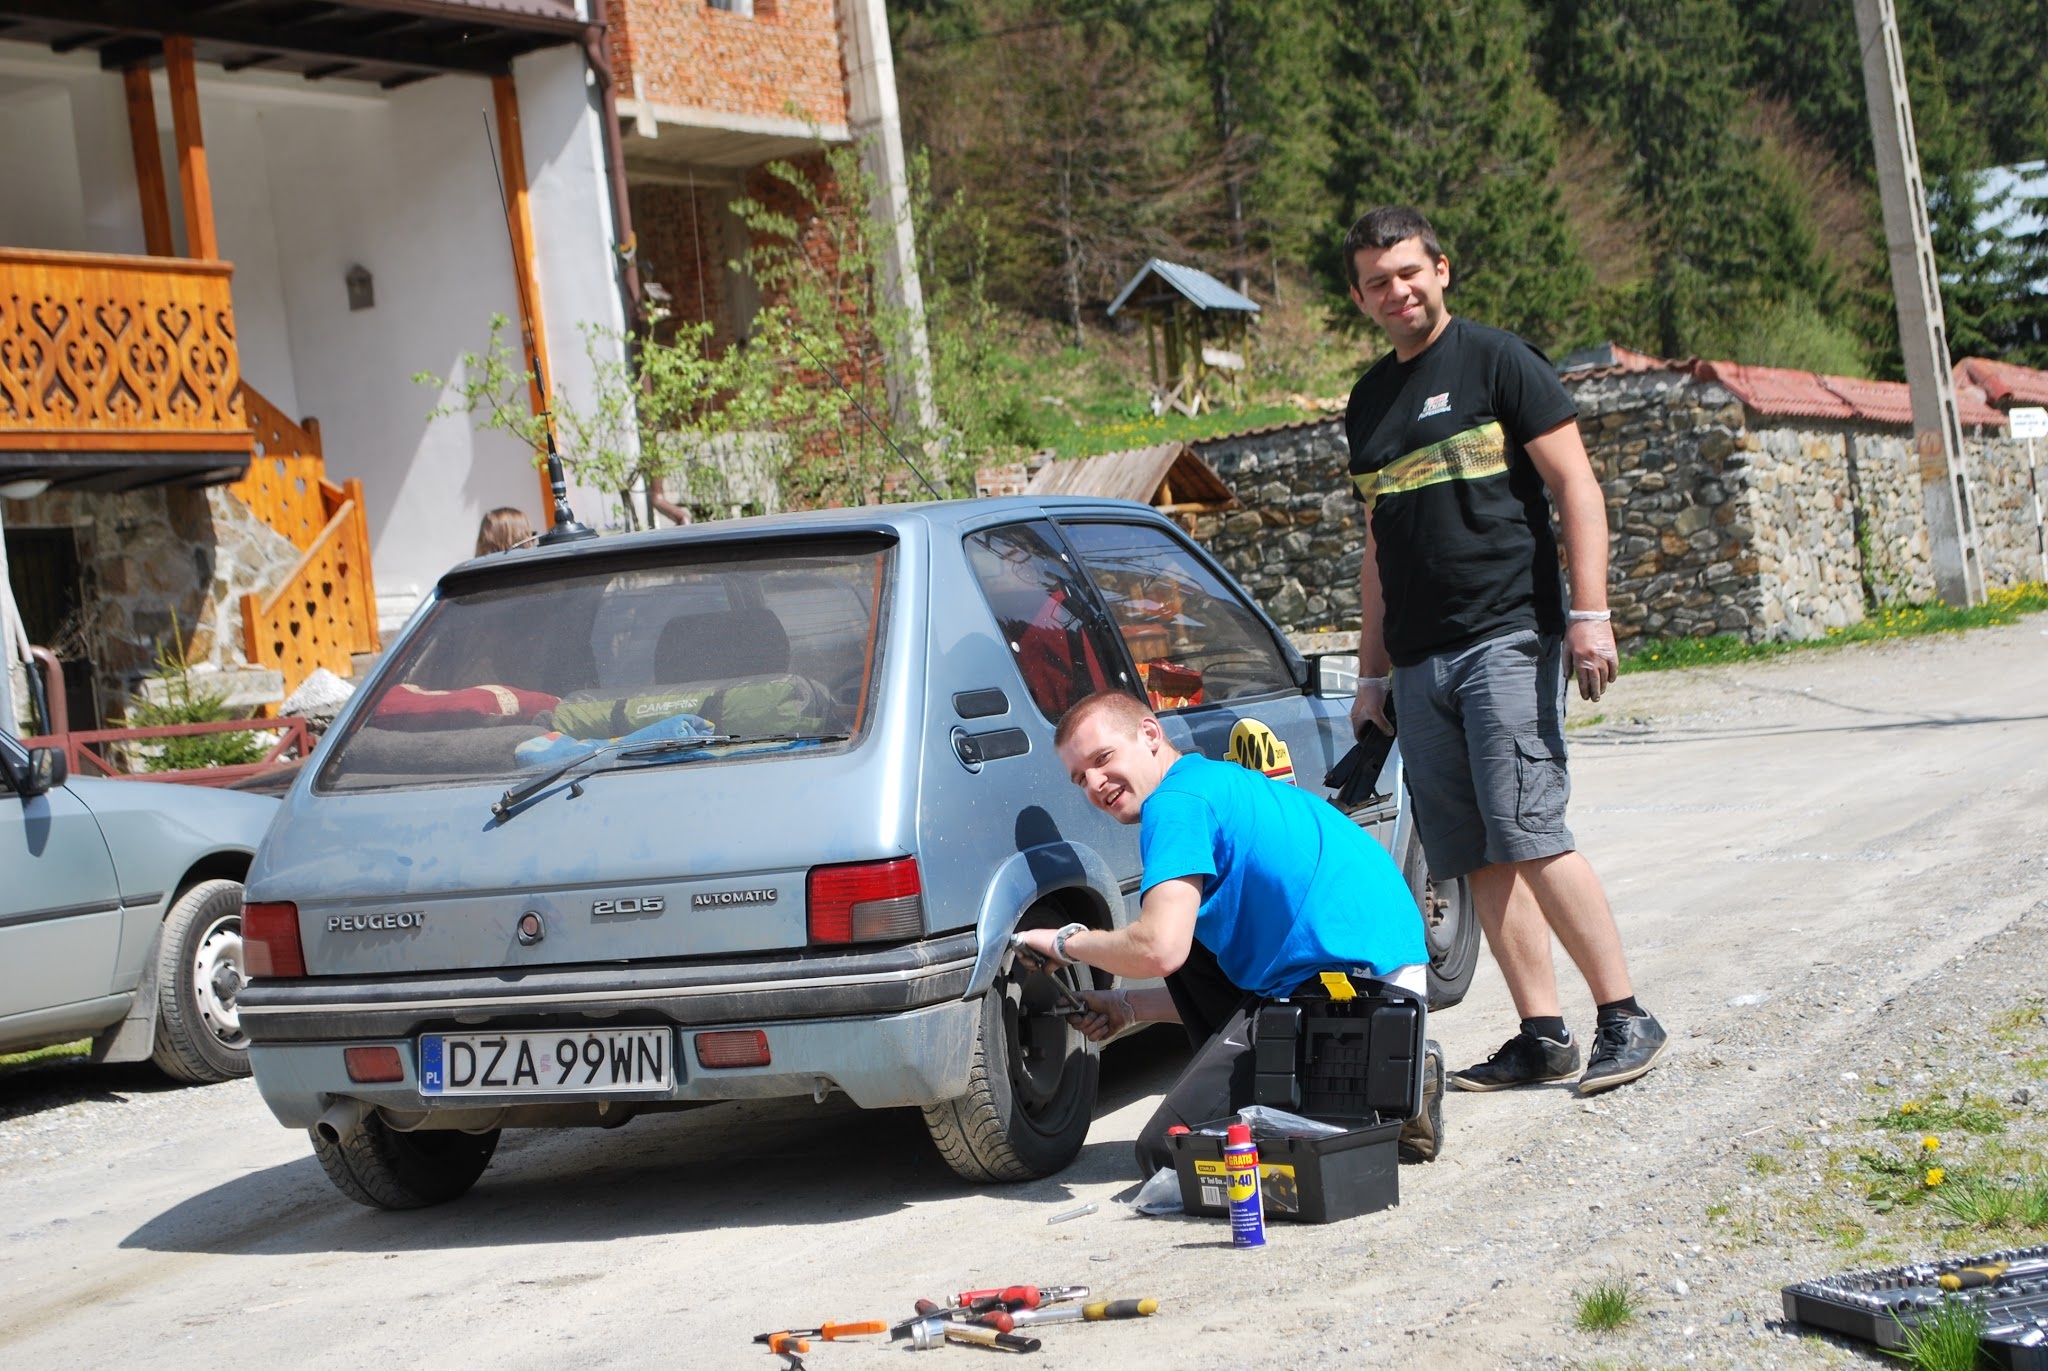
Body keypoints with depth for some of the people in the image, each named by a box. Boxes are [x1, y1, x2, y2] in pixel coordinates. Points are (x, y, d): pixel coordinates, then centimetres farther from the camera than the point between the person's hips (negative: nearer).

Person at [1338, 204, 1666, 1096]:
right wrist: (1372, 672, 20)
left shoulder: (1495, 362, 1)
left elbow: (1574, 486, -4)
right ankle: (1541, 1037, 6)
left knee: (1529, 837, -15)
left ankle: (1625, 1020, -6)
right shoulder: (1368, 402, 19)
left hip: (1508, 638, -6)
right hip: (1419, 663, 6)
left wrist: (1589, 612, -14)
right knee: (1479, 863, 2)